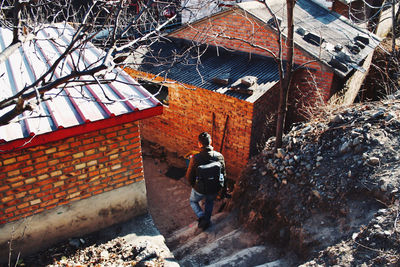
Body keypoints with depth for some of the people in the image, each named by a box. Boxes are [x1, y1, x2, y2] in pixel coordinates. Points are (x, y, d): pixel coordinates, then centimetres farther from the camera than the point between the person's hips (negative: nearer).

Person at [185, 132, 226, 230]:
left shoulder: (195, 158, -26)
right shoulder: (219, 156, -16)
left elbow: (189, 177, -14)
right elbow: (223, 174, -4)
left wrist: (193, 185, 7)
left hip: (199, 190, -3)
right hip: (214, 190, 3)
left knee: (193, 201, 30)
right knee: (210, 202, 36)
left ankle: (202, 217, 11)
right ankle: (207, 220, 40)